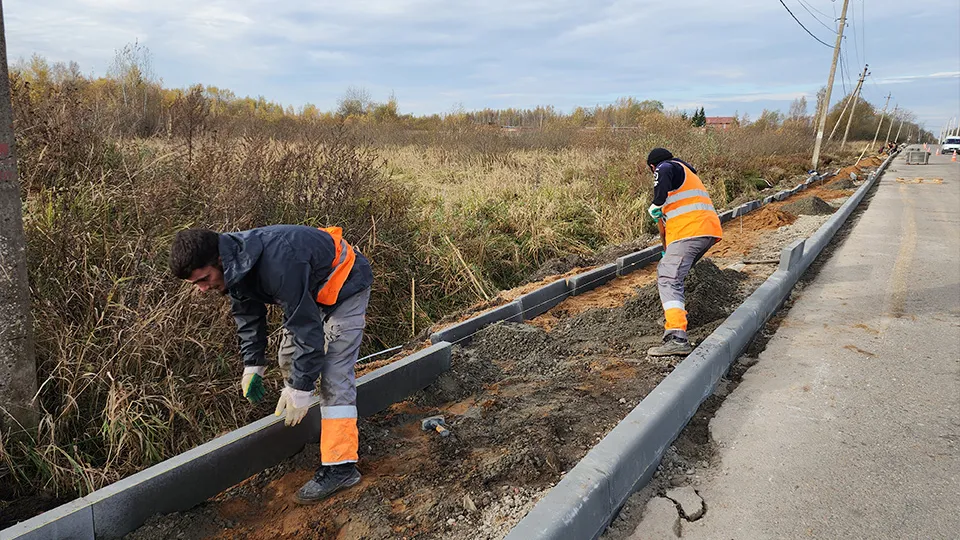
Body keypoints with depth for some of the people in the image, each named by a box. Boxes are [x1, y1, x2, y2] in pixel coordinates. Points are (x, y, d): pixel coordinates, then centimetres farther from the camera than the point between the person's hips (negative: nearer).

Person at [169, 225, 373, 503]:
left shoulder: (276, 263, -40)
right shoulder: (233, 265, -11)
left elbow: (307, 327, -34)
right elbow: (248, 314, 7)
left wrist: (301, 389, -26)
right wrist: (252, 365, 4)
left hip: (344, 285, -9)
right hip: (310, 290, 9)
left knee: (334, 374, -16)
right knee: (288, 356, 14)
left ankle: (340, 466, -14)